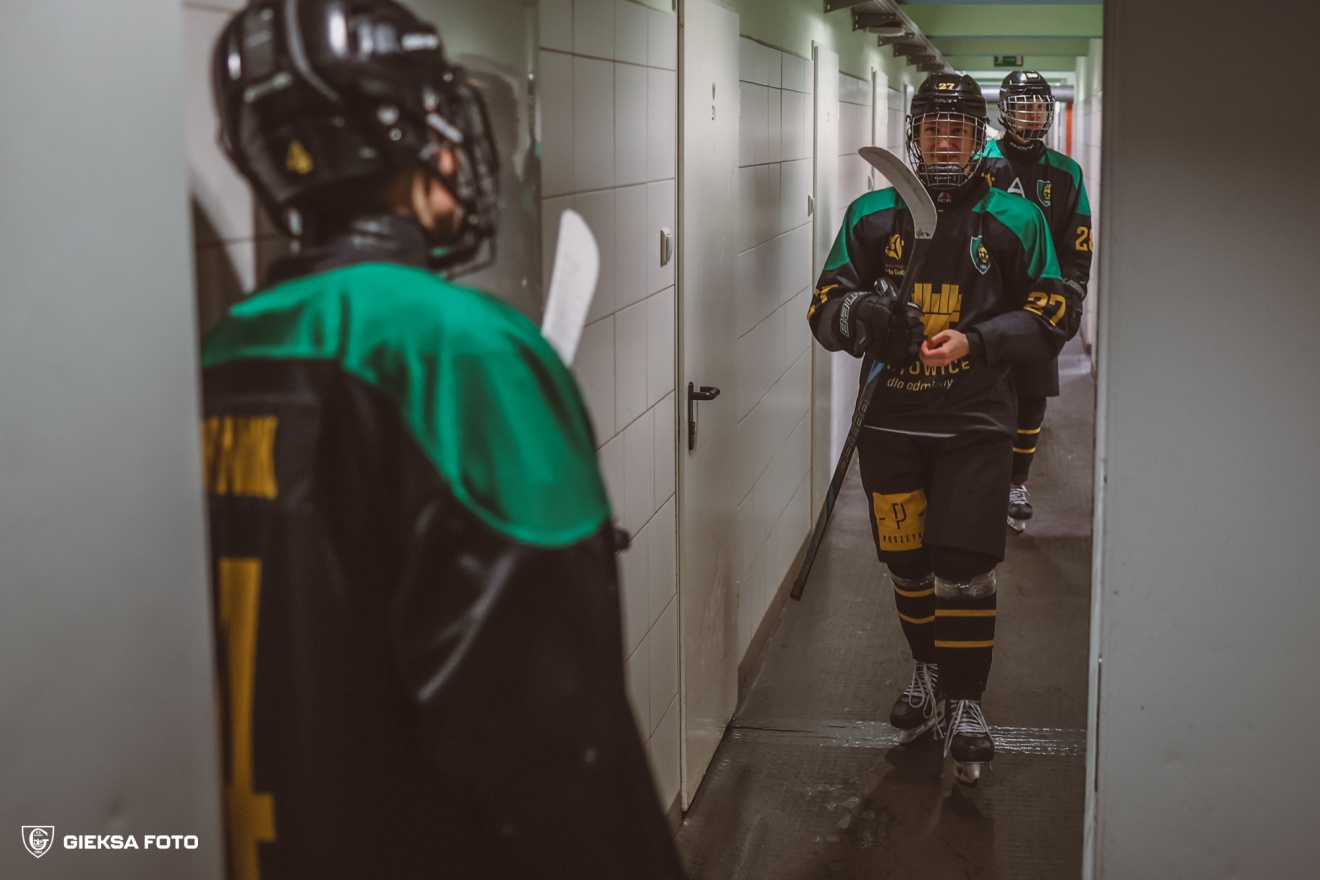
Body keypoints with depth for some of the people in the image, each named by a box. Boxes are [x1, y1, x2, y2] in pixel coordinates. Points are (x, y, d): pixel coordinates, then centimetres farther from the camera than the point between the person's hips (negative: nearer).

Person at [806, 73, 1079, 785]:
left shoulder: (1013, 219, 0)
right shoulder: (872, 215, 5)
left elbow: (1053, 314, -1)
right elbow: (825, 305, 3)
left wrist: (975, 341, -15)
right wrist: (861, 317, -20)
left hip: (972, 424, -2)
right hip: (889, 423, 3)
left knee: (964, 571, -7)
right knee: (907, 565, 13)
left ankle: (965, 703, 8)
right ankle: (929, 671, 36)